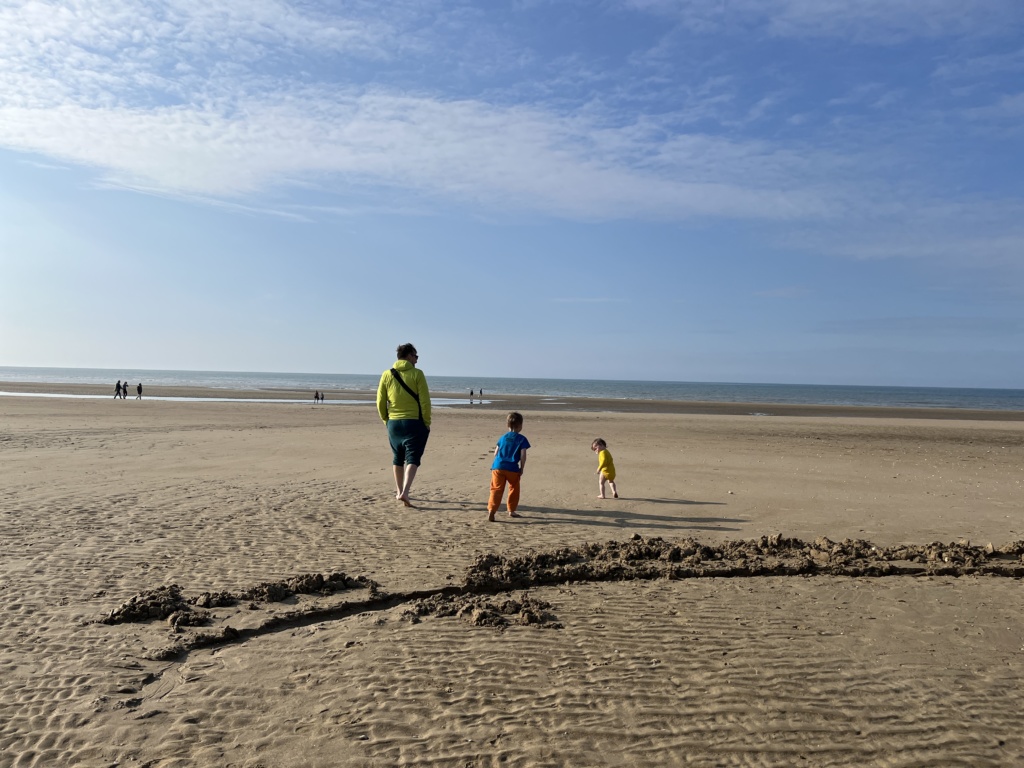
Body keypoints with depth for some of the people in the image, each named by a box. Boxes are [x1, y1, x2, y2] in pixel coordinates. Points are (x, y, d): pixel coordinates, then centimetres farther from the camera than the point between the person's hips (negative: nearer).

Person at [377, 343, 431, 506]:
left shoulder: (387, 375, 3)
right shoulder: (417, 374, -7)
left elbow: (380, 402, 4)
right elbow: (425, 401, -10)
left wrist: (386, 420, 16)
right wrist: (427, 423, -2)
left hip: (394, 423, 4)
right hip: (414, 422, -4)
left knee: (398, 458, 18)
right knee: (412, 458, -2)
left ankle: (399, 491, 27)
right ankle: (404, 492, -18)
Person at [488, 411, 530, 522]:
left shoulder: (502, 437, 14)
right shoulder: (522, 439, 1)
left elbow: (496, 453, 14)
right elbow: (523, 456, -4)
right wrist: (521, 469, 5)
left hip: (498, 467, 3)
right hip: (512, 468, -3)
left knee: (496, 489, 1)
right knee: (514, 489, 18)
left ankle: (491, 510, -14)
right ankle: (511, 510, 25)